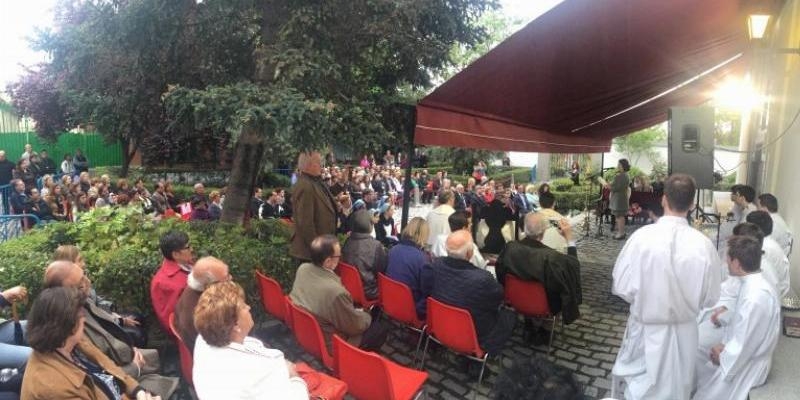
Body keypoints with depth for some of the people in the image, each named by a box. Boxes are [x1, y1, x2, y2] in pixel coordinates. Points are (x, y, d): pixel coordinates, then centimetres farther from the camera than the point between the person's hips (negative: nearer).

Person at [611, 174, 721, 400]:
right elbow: (710, 297, -7)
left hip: (646, 329, -1)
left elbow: (622, 287, -16)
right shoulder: (703, 244, -18)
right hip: (684, 331, 2)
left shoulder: (641, 236, -22)